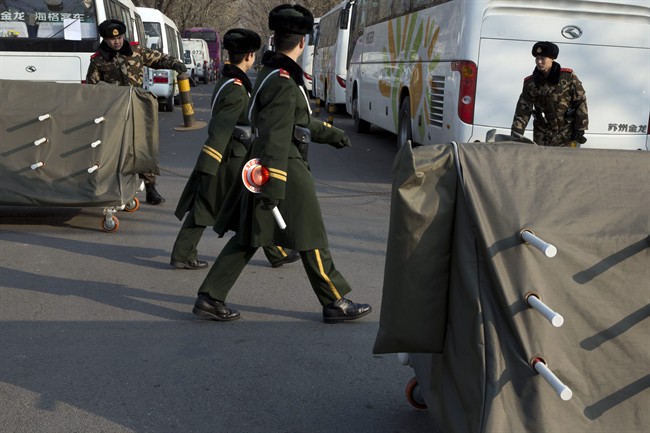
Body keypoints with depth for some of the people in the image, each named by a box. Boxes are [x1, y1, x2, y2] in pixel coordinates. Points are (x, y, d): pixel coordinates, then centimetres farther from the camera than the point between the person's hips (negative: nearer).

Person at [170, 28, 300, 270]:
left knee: (202, 207, 9)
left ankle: (182, 255, 11)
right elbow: (220, 129, -26)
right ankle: (277, 254, 19)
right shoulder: (237, 90, -19)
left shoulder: (225, 81, 11)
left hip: (233, 155, 9)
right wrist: (208, 167, -29)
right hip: (233, 159, -9)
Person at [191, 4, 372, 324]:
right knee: (311, 240, 3)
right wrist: (273, 188, -28)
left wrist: (330, 133, 37)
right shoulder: (284, 84, -18)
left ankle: (209, 299, 15)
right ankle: (335, 303, 16)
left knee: (246, 239, 13)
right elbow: (275, 139, -25)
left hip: (260, 167, 10)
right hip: (285, 170, -10)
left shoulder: (269, 74, 13)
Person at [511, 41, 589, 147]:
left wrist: (580, 129, -5)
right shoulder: (530, 83, -1)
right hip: (542, 136, 2)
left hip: (566, 135, -2)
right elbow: (523, 111, -3)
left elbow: (580, 101, -3)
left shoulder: (568, 76, -8)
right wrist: (515, 136, -12)